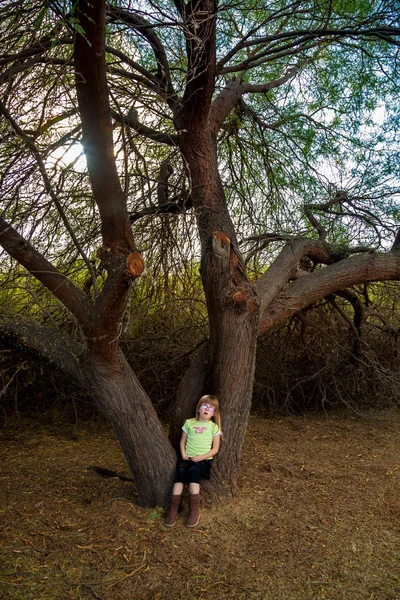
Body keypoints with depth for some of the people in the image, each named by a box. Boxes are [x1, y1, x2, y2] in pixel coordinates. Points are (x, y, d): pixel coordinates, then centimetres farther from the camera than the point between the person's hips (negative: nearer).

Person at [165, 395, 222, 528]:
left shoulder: (214, 427, 3)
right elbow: (183, 441, 15)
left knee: (193, 471, -33)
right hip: (188, 458, 2)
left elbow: (215, 449, 1)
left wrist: (201, 457, -12)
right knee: (181, 471, -29)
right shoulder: (189, 423, 10)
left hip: (204, 460, -2)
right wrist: (183, 453, -4)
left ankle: (195, 510, -23)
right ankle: (173, 509, -26)